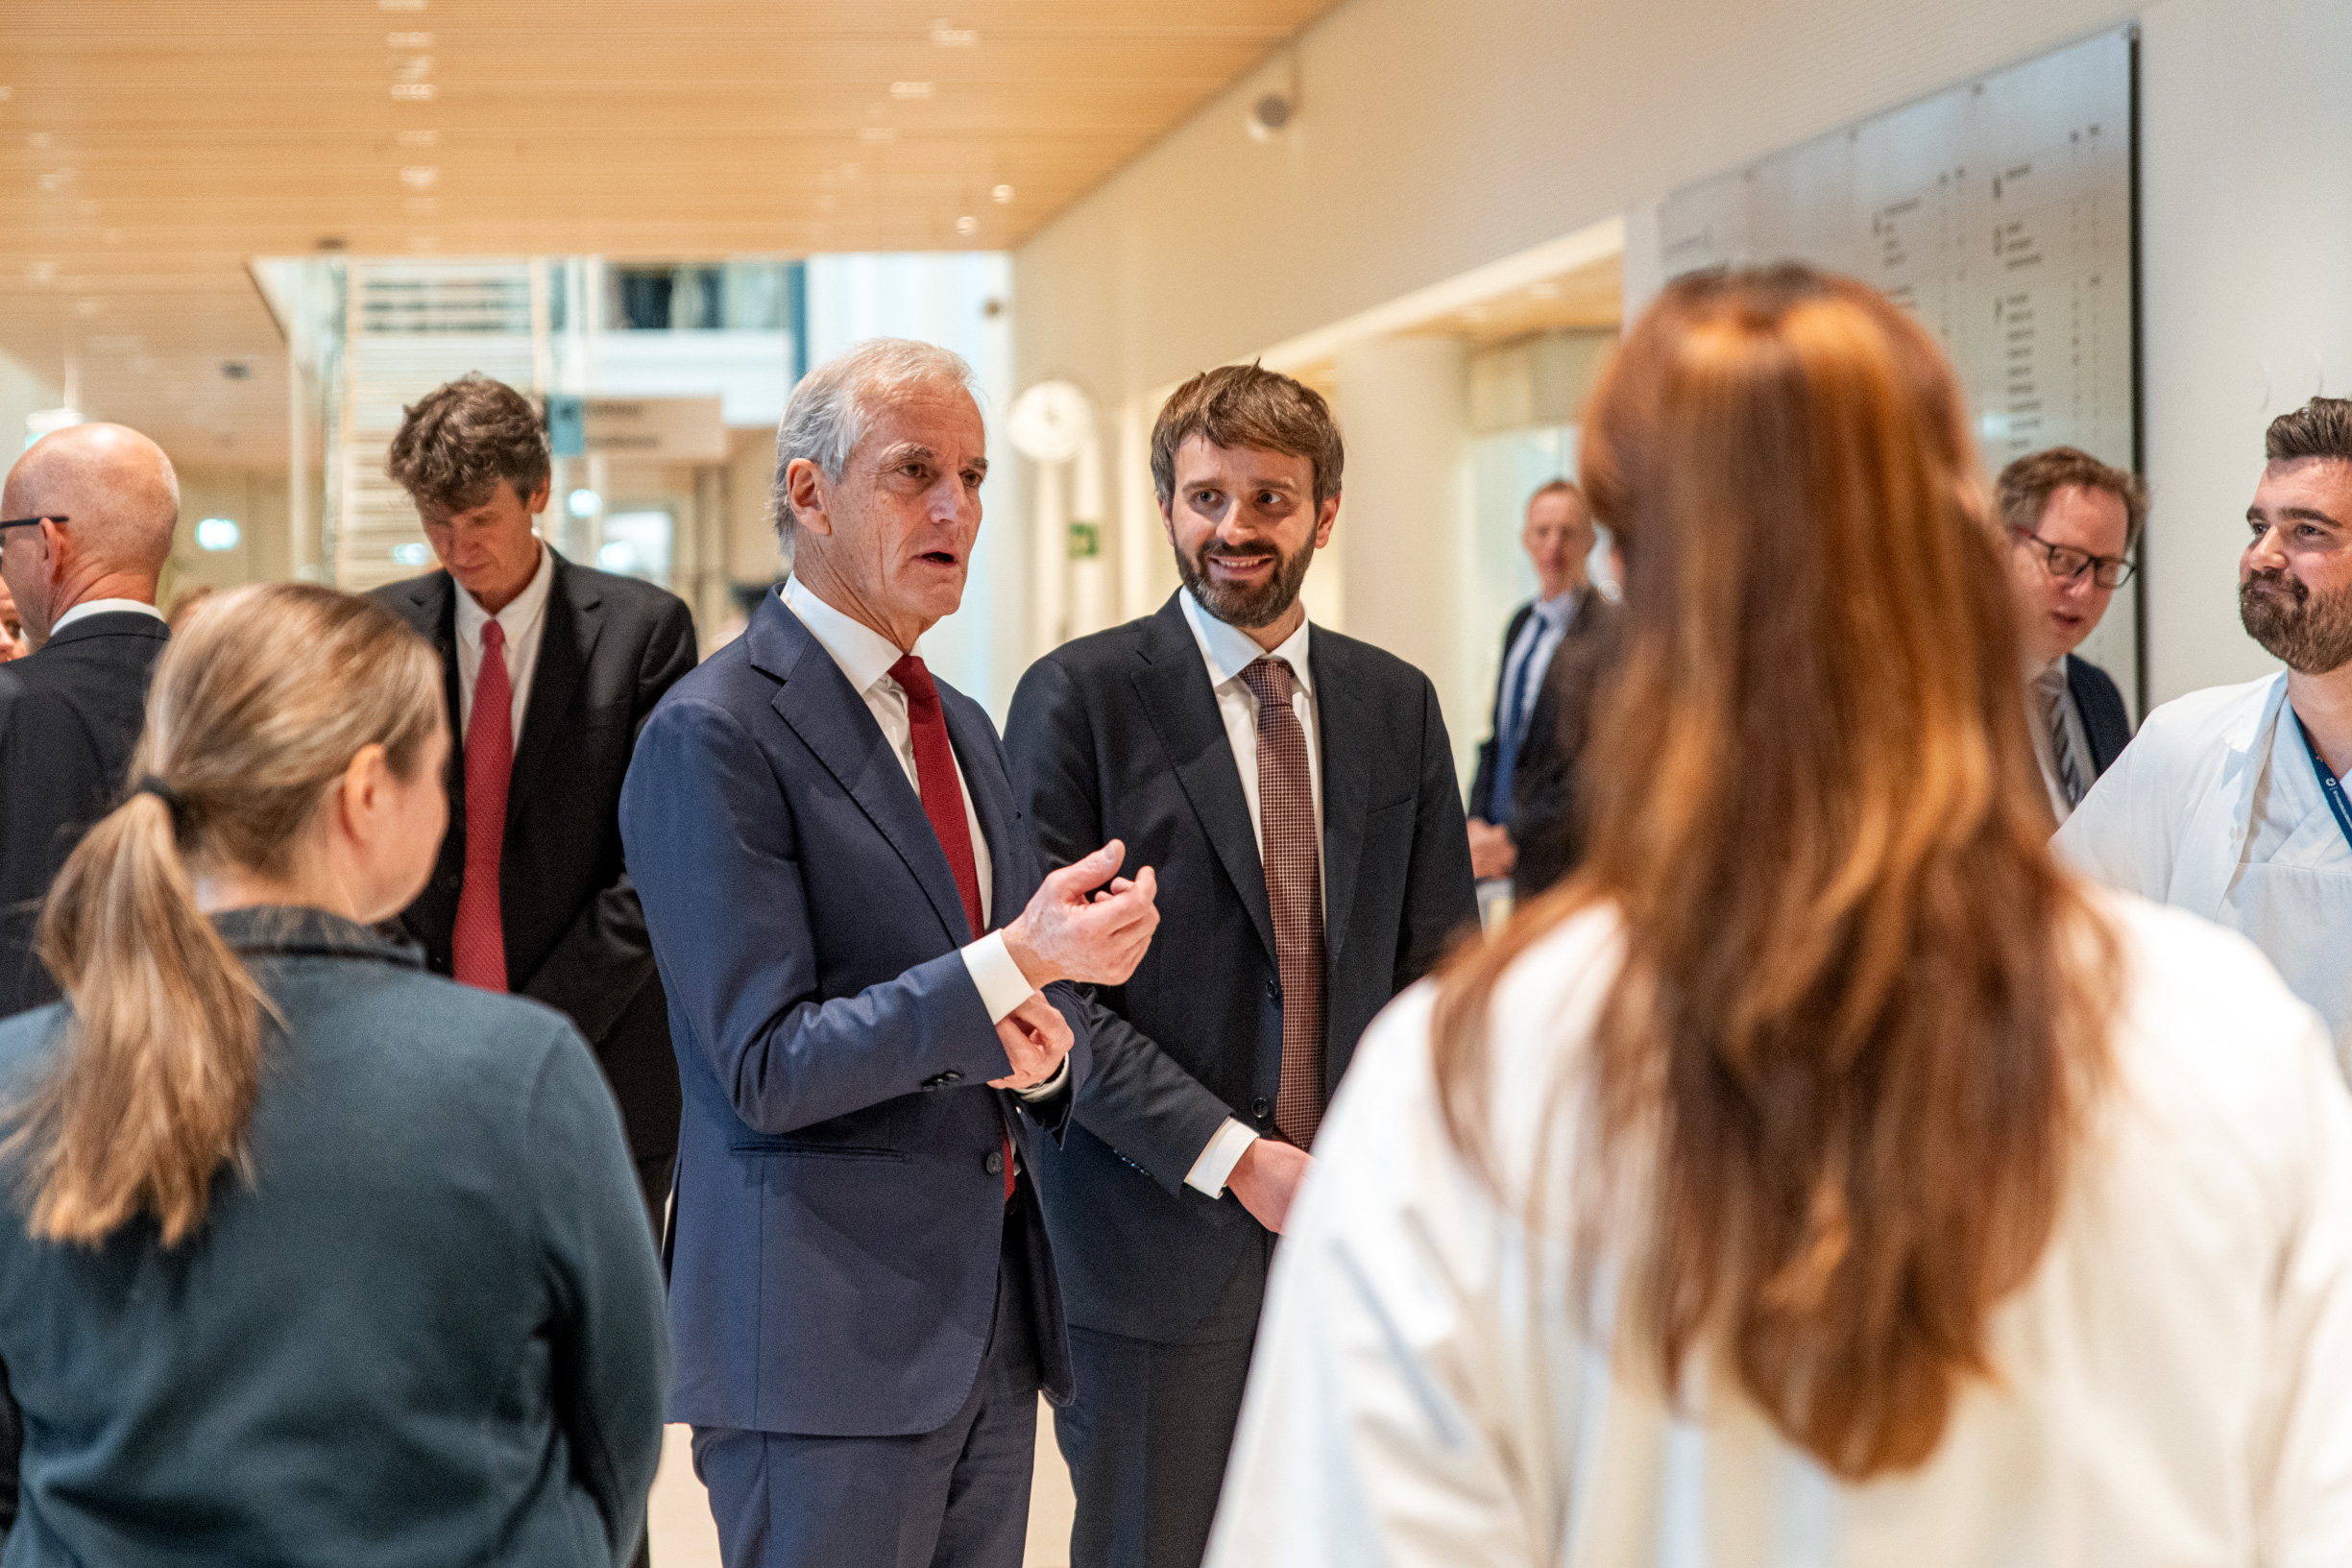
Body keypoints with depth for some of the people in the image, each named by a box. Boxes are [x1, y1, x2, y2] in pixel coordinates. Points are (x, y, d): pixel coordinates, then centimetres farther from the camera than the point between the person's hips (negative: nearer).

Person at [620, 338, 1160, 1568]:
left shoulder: (961, 727, 16)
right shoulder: (712, 736, -11)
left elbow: (1049, 1004, 18)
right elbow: (766, 1069, -17)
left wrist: (1045, 1040, -6)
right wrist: (1013, 964, -24)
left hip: (995, 1325, 8)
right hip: (827, 1345, -8)